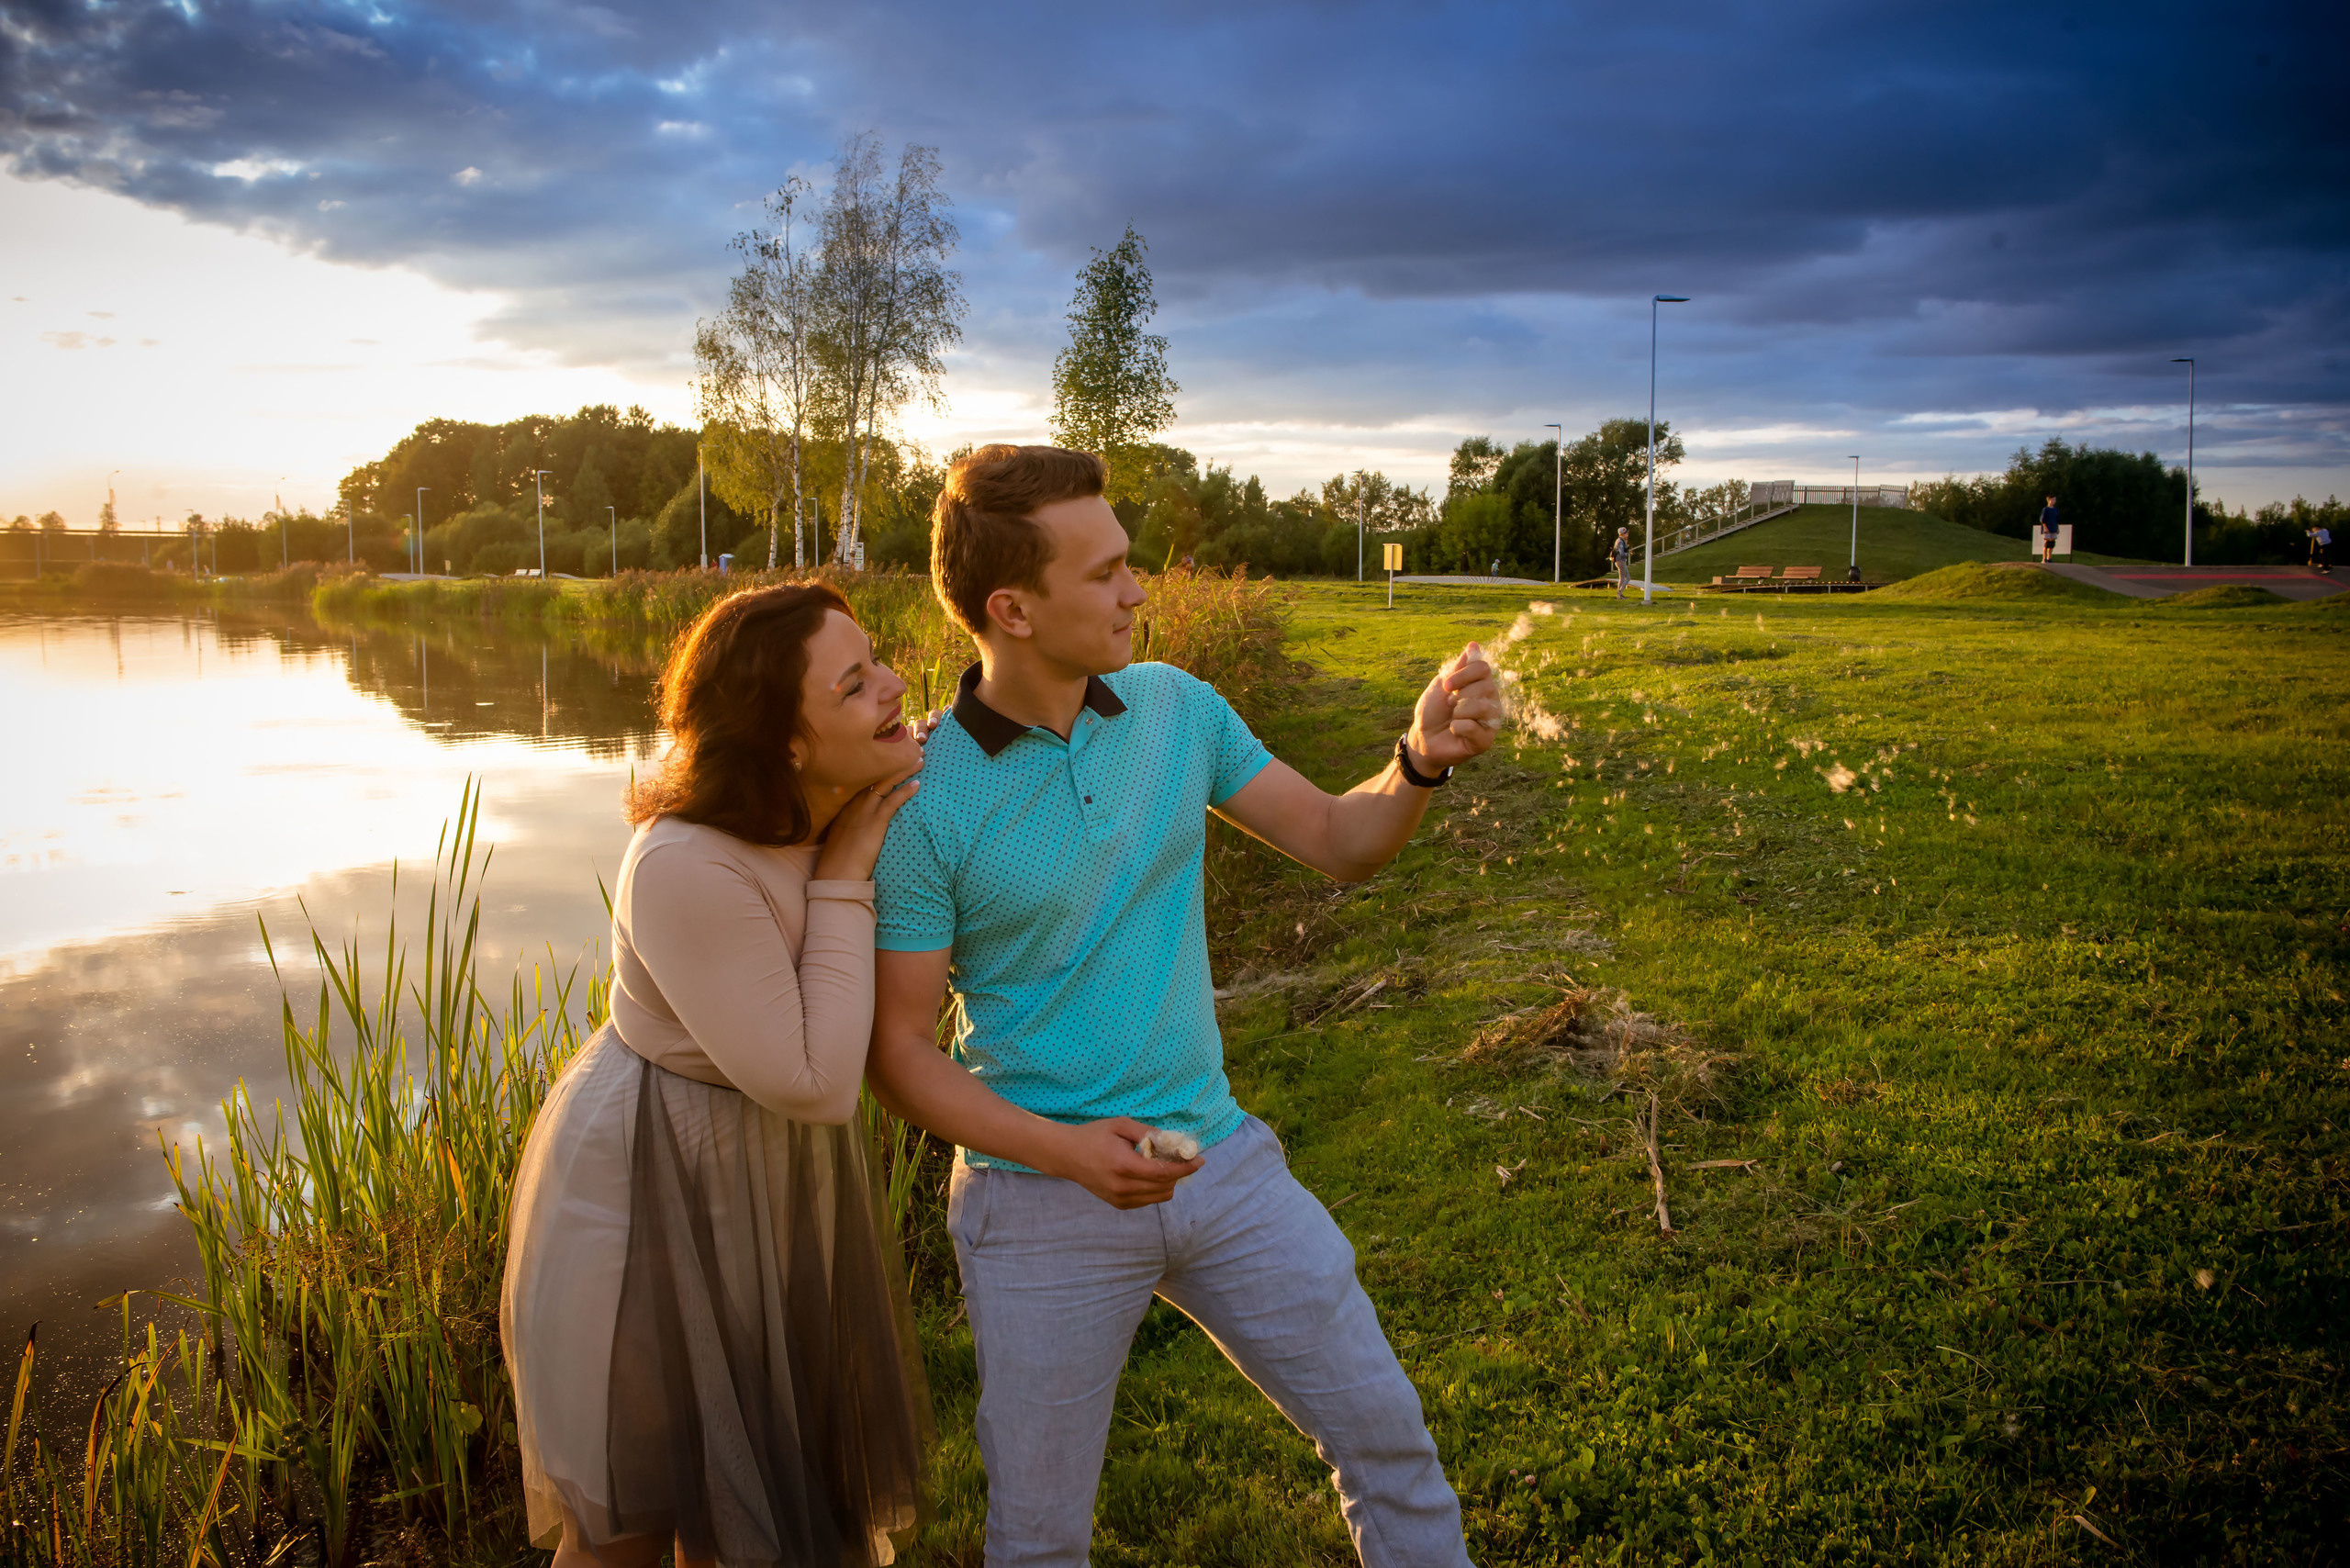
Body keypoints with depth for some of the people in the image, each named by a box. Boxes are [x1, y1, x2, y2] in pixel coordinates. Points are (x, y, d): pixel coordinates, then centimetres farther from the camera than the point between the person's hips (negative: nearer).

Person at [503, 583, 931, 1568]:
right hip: (654, 1189, -7)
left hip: (765, 1178, 8)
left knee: (749, 1462, 24)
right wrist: (842, 886, -24)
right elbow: (814, 1085, -28)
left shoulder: (838, 808, -8)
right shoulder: (688, 868, -32)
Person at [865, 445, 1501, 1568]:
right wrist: (1067, 1150, -25)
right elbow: (897, 1054, -12)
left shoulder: (1176, 707, -2)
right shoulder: (924, 805, -16)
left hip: (1222, 1162, 4)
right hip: (1043, 1203, -4)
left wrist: (1423, 758, -17)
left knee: (1384, 1431, 13)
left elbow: (1339, 841, 3)